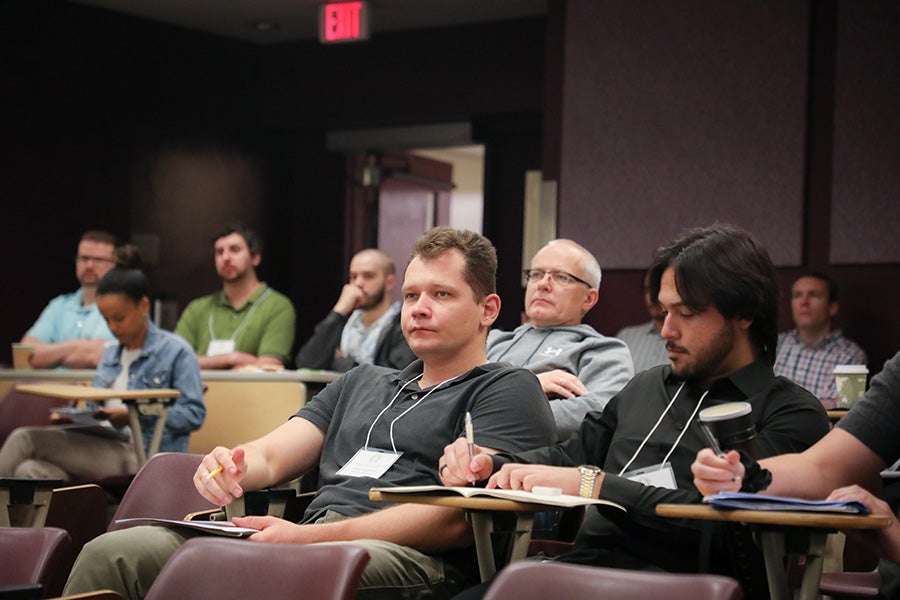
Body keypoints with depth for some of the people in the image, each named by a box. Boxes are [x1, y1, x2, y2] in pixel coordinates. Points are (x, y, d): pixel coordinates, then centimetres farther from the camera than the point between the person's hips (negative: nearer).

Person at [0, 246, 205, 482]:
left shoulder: (175, 351, 2)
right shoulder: (110, 355, 25)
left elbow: (194, 413, -7)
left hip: (141, 456, -7)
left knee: (26, 439, -22)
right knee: (30, 471, -26)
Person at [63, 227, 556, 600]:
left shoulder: (506, 391, 8)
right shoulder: (363, 383, 32)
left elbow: (458, 517, -8)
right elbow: (271, 456, 24)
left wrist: (311, 536, -17)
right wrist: (230, 467, -4)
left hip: (409, 556, -7)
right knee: (111, 554, -16)